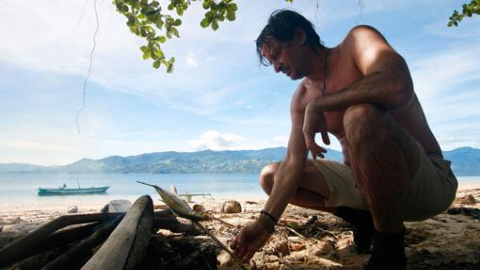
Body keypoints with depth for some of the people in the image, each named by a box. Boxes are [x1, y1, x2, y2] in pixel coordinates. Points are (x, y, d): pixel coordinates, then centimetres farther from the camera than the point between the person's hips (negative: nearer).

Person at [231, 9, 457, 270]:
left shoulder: (358, 40, -10)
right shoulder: (301, 99, 3)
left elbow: (398, 87, -32)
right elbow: (293, 162, -5)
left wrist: (318, 105, -21)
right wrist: (266, 221, -16)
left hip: (428, 180, -5)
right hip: (363, 184, 6)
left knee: (360, 115, -36)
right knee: (270, 176, 2)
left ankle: (390, 249, -17)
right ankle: (363, 218, 7)